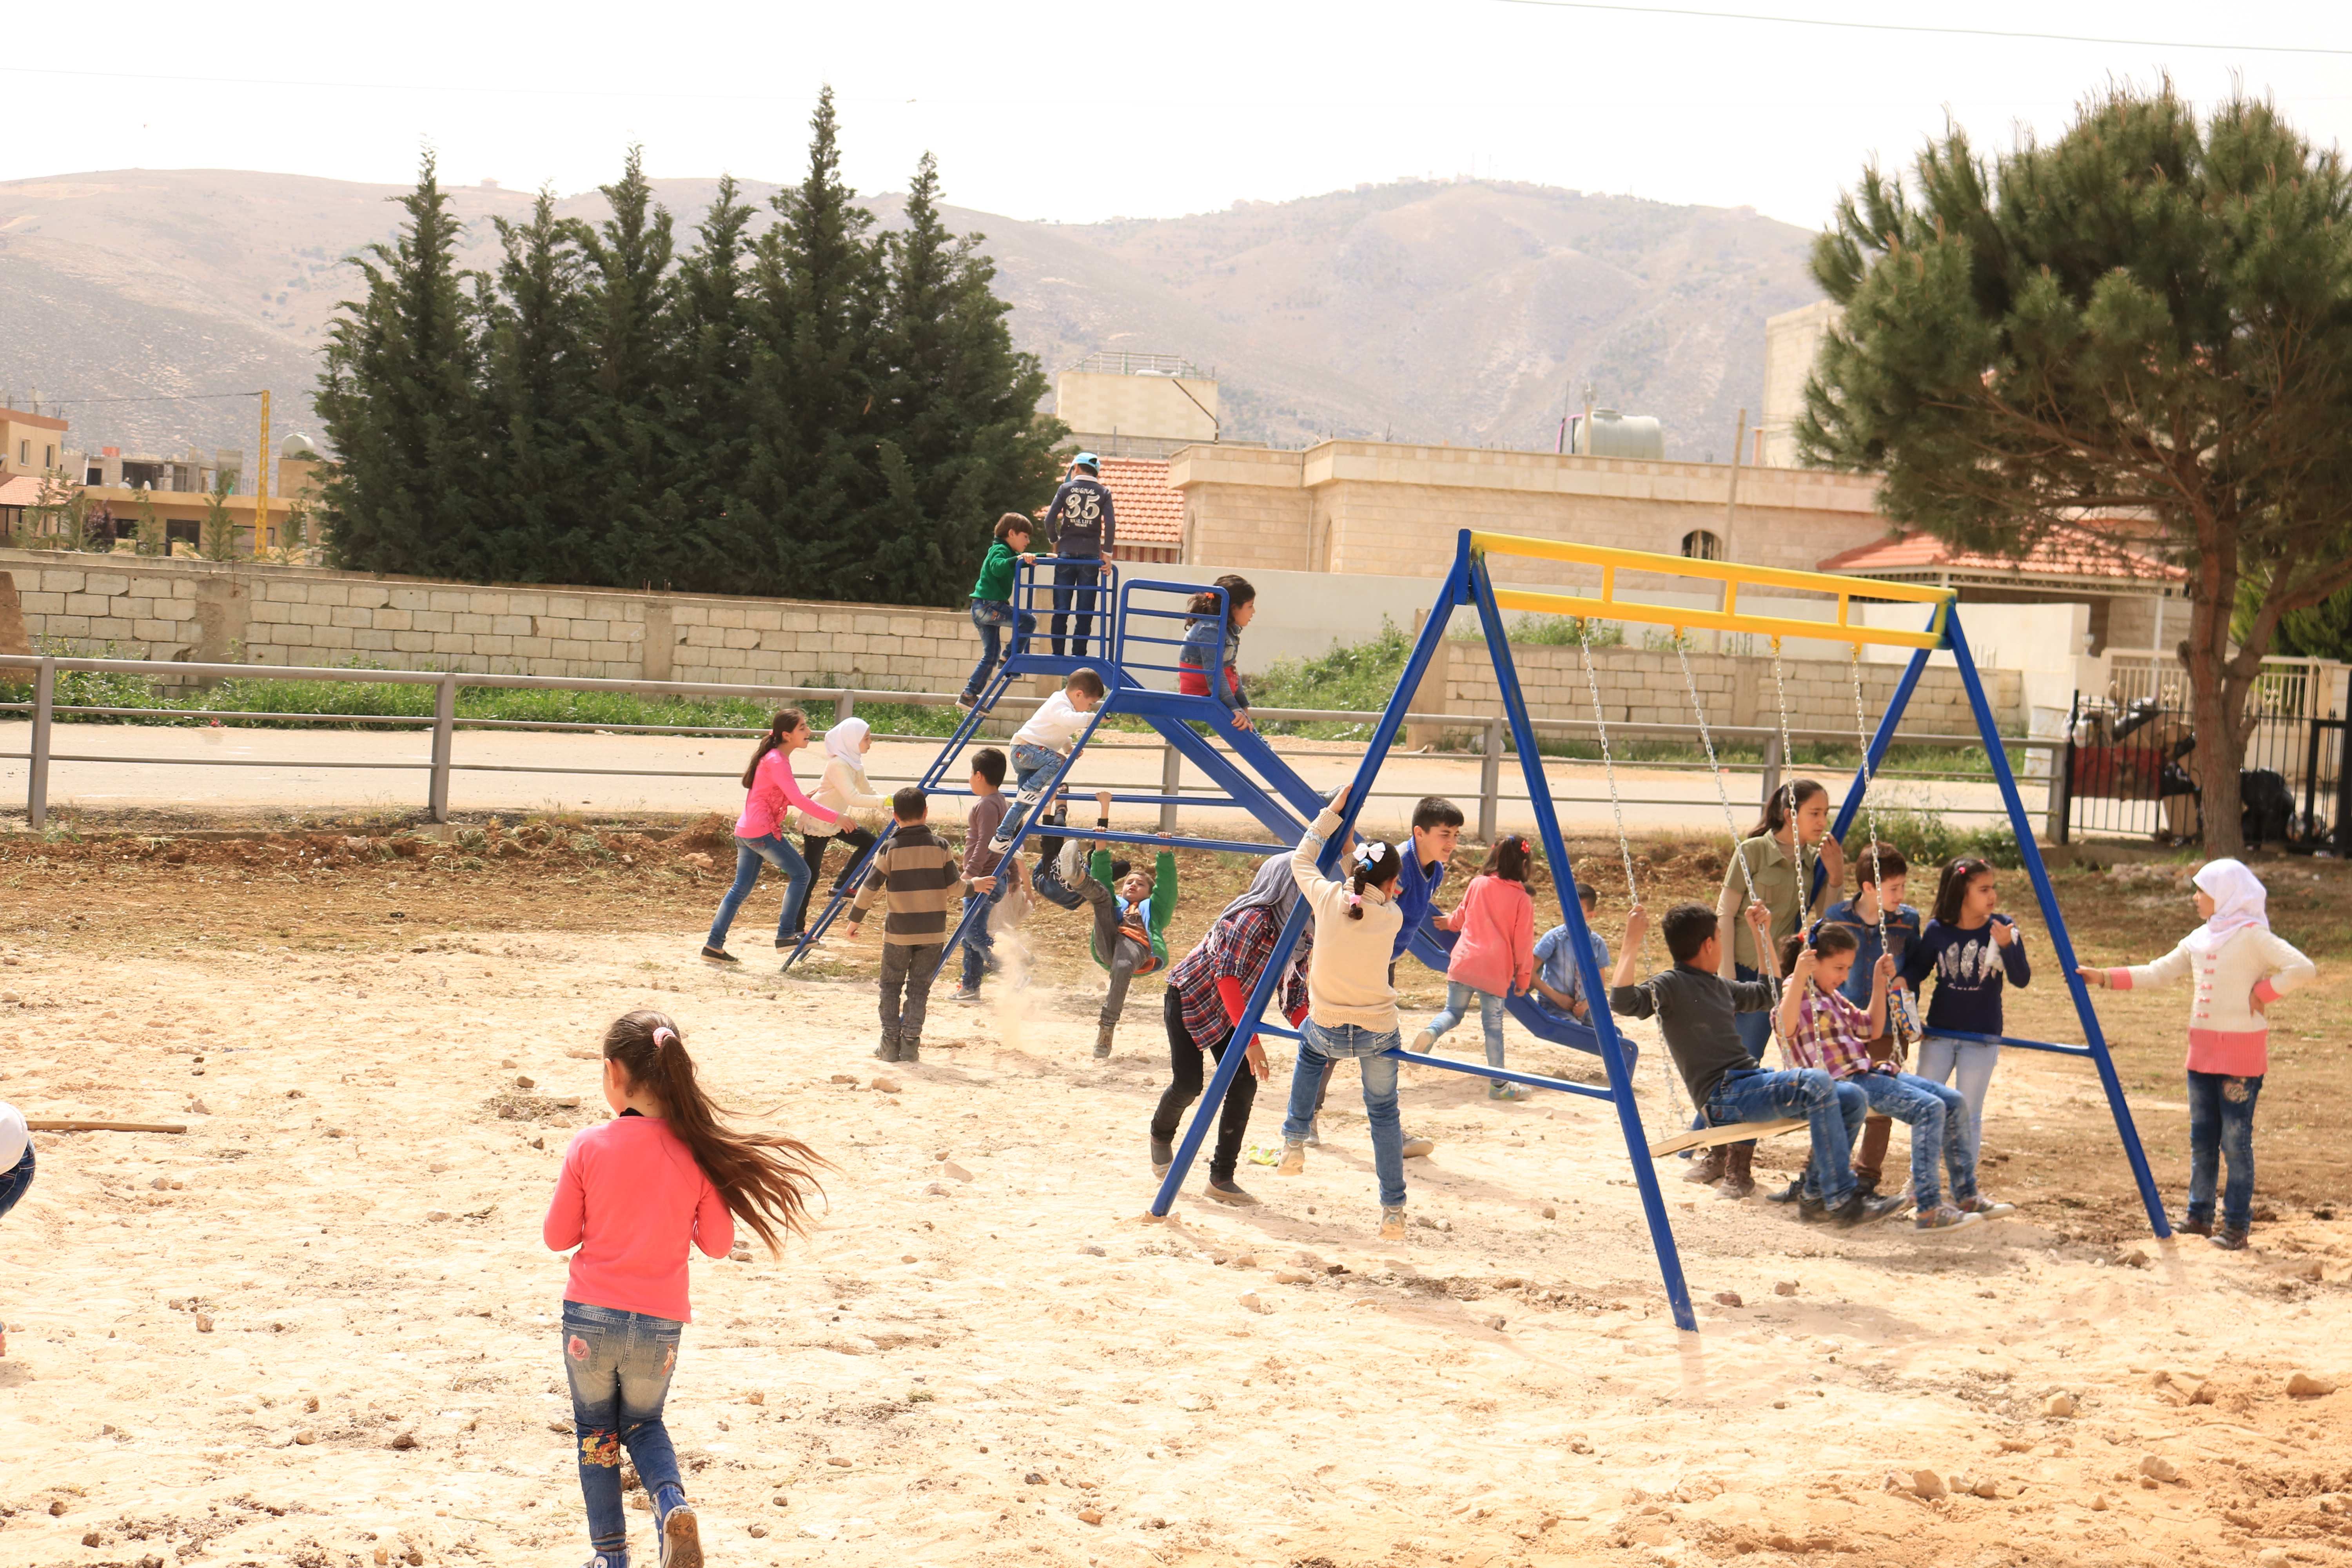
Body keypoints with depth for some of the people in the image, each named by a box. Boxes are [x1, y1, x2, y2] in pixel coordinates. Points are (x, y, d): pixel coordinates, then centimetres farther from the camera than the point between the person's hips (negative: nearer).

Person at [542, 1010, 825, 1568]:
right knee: (643, 1423, 23)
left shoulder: (588, 1147, -13)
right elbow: (717, 1244, -2)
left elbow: (557, 1237, -5)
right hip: (661, 1322, 2)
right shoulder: (697, 1153, -9)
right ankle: (672, 1502, -4)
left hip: (590, 1314, -2)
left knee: (596, 1432, 19)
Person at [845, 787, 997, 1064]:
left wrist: (855, 919, 8)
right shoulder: (940, 847, -2)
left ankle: (891, 1043, 8)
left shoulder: (890, 849, -5)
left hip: (898, 931, -1)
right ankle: (911, 1043, 3)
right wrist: (974, 885, 23)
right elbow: (954, 885, 2)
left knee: (891, 985, 10)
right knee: (919, 986, 8)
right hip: (933, 932, 1)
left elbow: (871, 888, -3)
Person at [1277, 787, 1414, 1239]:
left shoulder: (1328, 897, -10)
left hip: (1327, 1031, 1)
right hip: (1378, 1032, -1)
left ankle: (1295, 1142, 28)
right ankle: (1393, 1210, 12)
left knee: (1311, 1045, 37)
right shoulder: (1392, 916, -9)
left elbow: (1301, 859, 9)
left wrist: (1332, 813, 10)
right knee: (1383, 1112, 17)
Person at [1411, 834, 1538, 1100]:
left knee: (1453, 1011, 15)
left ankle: (1431, 1033, -18)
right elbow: (1523, 943, 0)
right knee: (1493, 1023, 6)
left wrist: (1448, 923, 41)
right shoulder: (1523, 899, -1)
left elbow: (1461, 917, 18)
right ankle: (1499, 1084, 12)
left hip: (1464, 963, 2)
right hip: (1496, 970, -2)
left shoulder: (1477, 884, 6)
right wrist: (1523, 977, 9)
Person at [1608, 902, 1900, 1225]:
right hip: (1723, 1098, -9)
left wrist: (1763, 933, 34)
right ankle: (1842, 1200, -28)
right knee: (1816, 1083, -29)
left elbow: (1769, 993, 40)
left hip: (1754, 1084, 9)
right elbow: (1622, 1001, -24)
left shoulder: (1720, 987, 22)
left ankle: (1818, 1194, 5)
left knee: (1851, 1099, -1)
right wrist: (1632, 943, -25)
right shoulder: (1670, 986, -5)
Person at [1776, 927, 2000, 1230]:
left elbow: (1873, 1030, 31)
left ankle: (1966, 1197, 7)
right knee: (1929, 1108, -26)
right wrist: (1799, 978, -37)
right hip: (1842, 1082, -10)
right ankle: (1929, 1211, -29)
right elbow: (1786, 1031, -28)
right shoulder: (1797, 993, -6)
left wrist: (1880, 984, 23)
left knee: (1954, 1102, 1)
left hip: (1869, 1072, 10)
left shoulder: (1833, 996, 23)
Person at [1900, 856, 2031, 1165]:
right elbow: (1917, 968, 8)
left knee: (1968, 1114, 2)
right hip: (1939, 1032, 2)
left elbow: (2021, 980, -11)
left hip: (1982, 1038, -2)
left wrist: (2007, 946, -26)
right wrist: (1904, 983, -14)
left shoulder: (2002, 929, -9)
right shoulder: (1938, 931, -6)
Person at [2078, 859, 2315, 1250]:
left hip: (2242, 1057, -8)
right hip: (2203, 1053, 8)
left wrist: (2262, 993, -16)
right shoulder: (2199, 939, 12)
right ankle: (2200, 1216, 22)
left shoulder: (2252, 936, -11)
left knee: (2235, 1140, -4)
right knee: (2202, 1138, 12)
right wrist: (2104, 977, 9)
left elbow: (2304, 970, -19)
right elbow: (2158, 973, 15)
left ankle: (2237, 1225, 3)